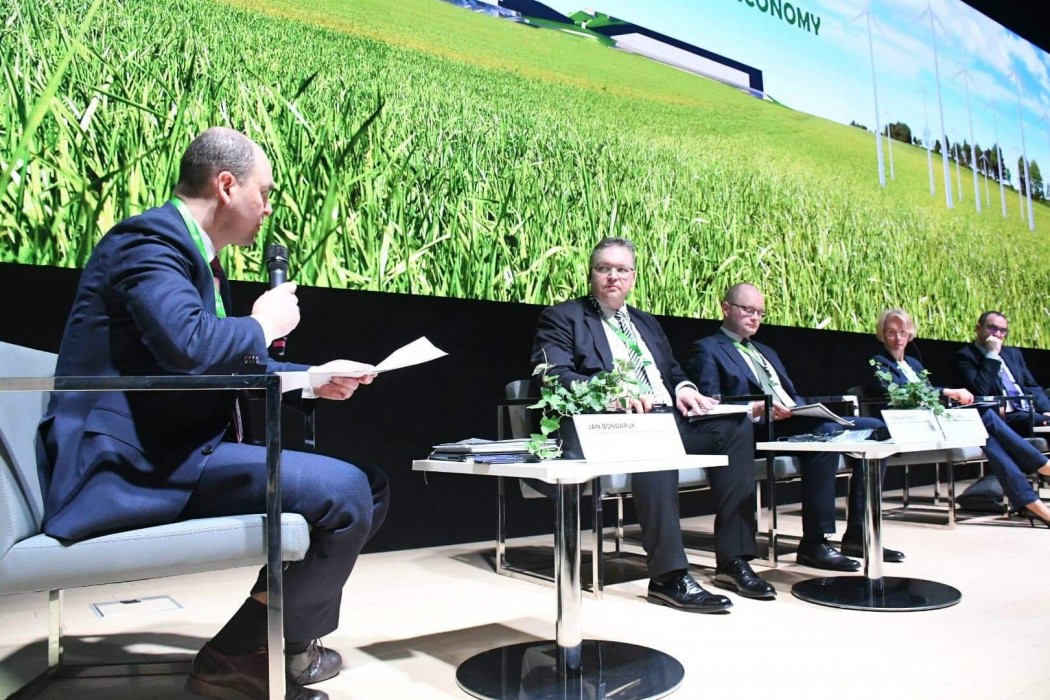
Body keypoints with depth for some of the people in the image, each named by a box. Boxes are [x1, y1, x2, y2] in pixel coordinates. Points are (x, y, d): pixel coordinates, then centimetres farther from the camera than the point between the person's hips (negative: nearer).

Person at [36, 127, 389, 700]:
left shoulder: (195, 254, 20)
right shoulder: (150, 239, -11)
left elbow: (231, 364, 29)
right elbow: (189, 344, -31)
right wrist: (264, 324, -11)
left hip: (164, 455, 10)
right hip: (131, 466, -10)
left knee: (362, 486, 10)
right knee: (345, 493, -21)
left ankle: (284, 642, 14)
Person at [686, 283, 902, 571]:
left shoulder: (766, 352, 32)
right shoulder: (707, 349, 4)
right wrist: (757, 408, -24)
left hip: (797, 421, 9)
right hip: (759, 429, -9)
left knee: (874, 427, -5)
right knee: (826, 431, -33)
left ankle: (857, 534, -4)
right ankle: (814, 543, -25)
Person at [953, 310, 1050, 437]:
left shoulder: (1013, 353, 23)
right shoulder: (965, 356, -1)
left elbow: (1032, 387, 21)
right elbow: (979, 391, -16)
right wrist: (992, 355, -12)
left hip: (1032, 412, 8)